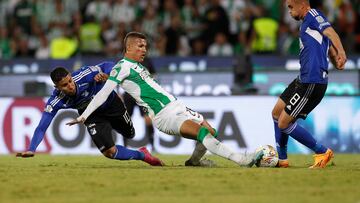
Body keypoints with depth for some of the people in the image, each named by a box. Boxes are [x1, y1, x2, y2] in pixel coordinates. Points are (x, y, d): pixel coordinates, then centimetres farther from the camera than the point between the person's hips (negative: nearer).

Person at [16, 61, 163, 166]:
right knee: (109, 152, -14)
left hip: (110, 102, 0)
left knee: (130, 135, 22)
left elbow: (109, 66, -26)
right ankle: (142, 155, 13)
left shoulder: (83, 76, -38)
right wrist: (31, 150, -49)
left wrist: (105, 75, -49)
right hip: (92, 115, 0)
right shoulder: (56, 101, -36)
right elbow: (42, 127, -36)